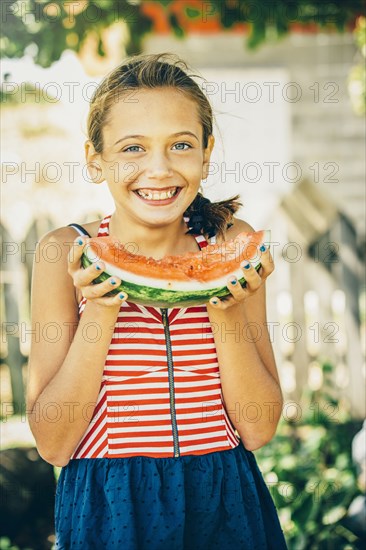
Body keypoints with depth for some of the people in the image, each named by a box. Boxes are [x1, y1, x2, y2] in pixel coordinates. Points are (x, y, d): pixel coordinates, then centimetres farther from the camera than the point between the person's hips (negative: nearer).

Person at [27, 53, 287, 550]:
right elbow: (53, 444, -10)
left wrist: (228, 309, -18)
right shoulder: (66, 254, -8)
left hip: (227, 507, 2)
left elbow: (259, 429, -5)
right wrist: (99, 309, -20)